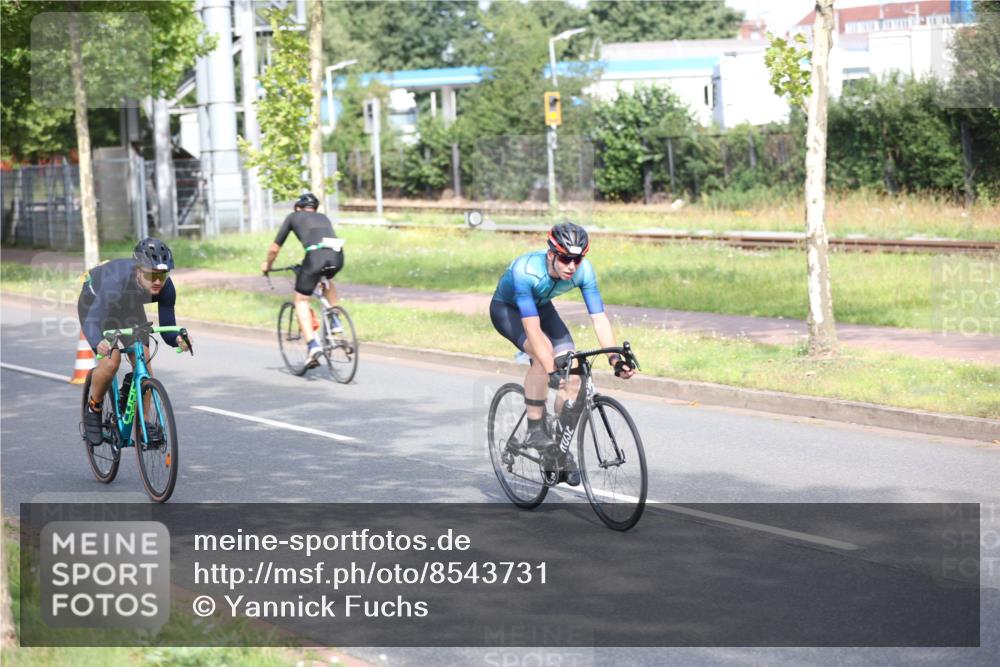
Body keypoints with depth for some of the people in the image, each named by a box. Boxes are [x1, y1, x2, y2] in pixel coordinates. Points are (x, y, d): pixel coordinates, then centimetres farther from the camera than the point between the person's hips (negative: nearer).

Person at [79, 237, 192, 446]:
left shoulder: (165, 288, -31)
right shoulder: (117, 280, -44)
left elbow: (166, 328, -23)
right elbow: (91, 320, -49)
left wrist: (178, 339, -47)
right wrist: (98, 343, -70)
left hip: (129, 306, 4)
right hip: (95, 302, -4)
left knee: (143, 361, -11)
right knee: (111, 360, -23)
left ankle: (143, 423, 4)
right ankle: (93, 409, 3)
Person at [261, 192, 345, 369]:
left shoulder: (293, 217, 25)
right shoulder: (324, 218, 35)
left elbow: (274, 249, 27)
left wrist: (267, 265, 46)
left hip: (315, 255, -4)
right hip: (337, 256, 4)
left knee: (301, 300, 11)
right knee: (328, 279, 38)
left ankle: (313, 344, -5)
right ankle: (334, 322, 25)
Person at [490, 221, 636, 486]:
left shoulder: (583, 270, -27)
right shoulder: (525, 270, -40)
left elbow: (599, 317, -26)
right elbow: (533, 329, -44)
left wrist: (615, 359, -38)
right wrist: (552, 372, -51)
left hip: (541, 306, 5)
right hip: (506, 309, -5)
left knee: (572, 375, -11)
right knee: (543, 352, -34)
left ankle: (562, 449, 5)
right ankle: (536, 429, -19)